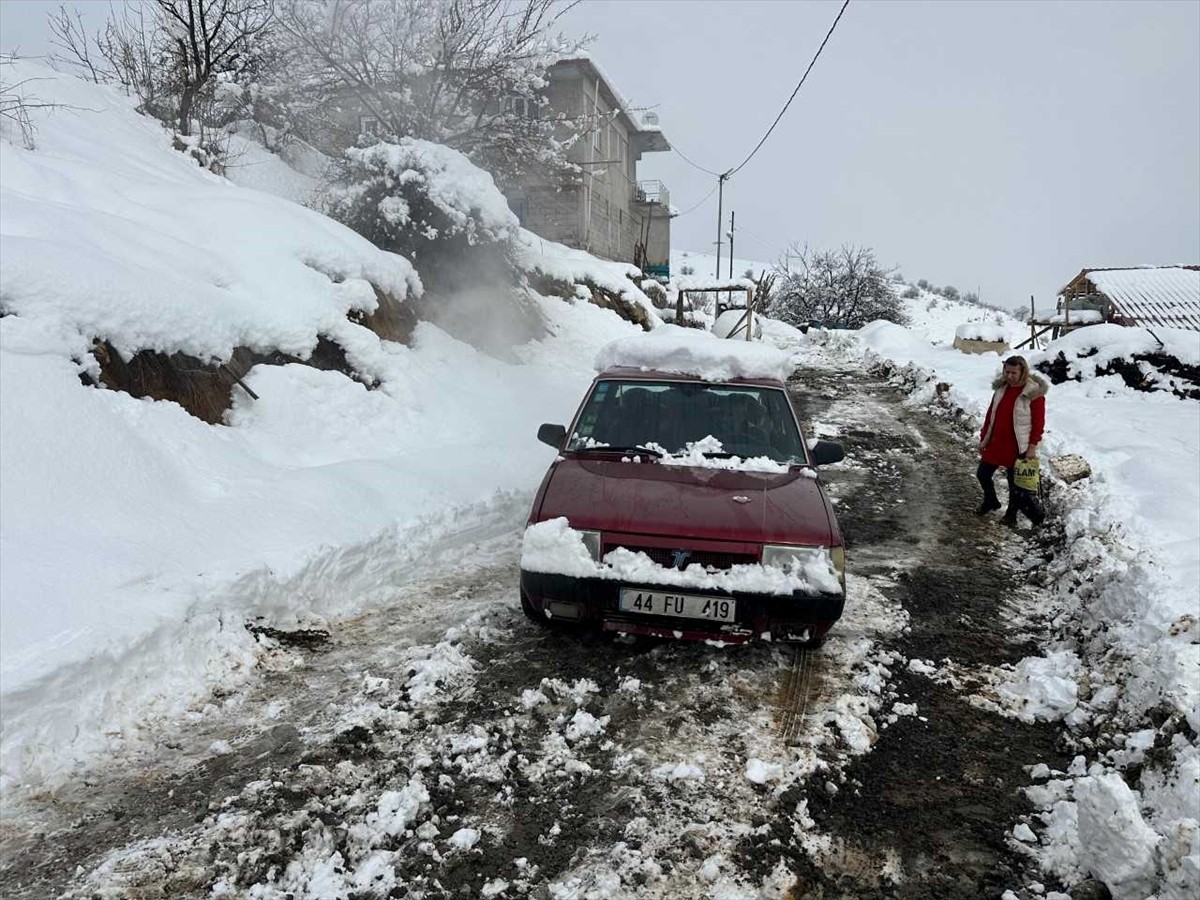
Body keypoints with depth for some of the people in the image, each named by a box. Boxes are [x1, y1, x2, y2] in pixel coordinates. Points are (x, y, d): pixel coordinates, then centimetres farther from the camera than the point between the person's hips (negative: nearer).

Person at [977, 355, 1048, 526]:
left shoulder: (1034, 393, -15)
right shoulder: (1001, 388, 3)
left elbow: (1038, 422, -13)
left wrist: (1033, 446, -15)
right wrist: (983, 438, 10)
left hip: (1017, 447, -6)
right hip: (995, 443, 6)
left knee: (1015, 483, 7)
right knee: (983, 474, 15)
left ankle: (1011, 513, 27)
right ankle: (990, 501, 40)